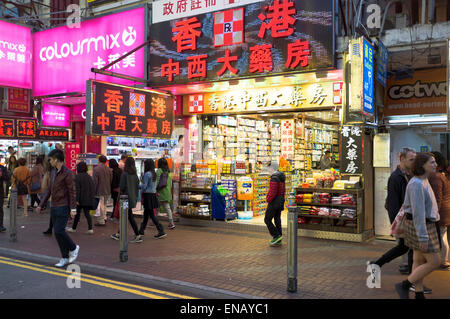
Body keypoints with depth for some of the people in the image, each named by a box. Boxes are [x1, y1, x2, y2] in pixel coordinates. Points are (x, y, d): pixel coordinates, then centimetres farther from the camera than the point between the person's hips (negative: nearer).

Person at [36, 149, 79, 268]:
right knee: (58, 232, 7)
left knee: (59, 231, -13)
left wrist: (73, 208, -18)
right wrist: (41, 205, 16)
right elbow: (49, 190, 19)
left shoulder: (67, 173, -11)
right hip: (54, 207, 8)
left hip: (63, 207, -8)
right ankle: (65, 258, 15)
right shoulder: (53, 172, 14)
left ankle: (73, 248, 10)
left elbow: (72, 191, -13)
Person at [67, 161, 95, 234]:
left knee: (78, 213, 8)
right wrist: (92, 198, 13)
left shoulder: (77, 176, -11)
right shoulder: (89, 176, 6)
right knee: (87, 213, 7)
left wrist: (77, 200, -17)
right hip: (89, 199, 5)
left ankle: (74, 228, 21)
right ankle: (90, 229, -1)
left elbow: (77, 189, -16)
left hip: (81, 199, -5)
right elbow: (93, 188, 8)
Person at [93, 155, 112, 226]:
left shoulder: (96, 169, -13)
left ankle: (101, 221, 6)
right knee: (104, 205, 20)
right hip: (107, 191, 6)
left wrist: (94, 191, -8)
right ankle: (104, 217, 26)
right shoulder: (109, 169, 4)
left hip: (100, 191, -6)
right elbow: (111, 180, 9)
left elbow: (95, 181, -15)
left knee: (100, 206, 1)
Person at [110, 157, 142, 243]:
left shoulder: (124, 174, -15)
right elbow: (137, 186, 9)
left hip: (126, 197, -7)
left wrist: (121, 193, 4)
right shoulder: (135, 174, 5)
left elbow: (122, 187, -15)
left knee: (130, 217, -1)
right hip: (133, 198, 7)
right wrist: (136, 197, 16)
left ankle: (138, 236, -1)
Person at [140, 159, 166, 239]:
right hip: (153, 194, 9)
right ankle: (141, 230, 26)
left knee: (152, 215, -5)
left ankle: (161, 231, -7)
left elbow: (144, 186, -15)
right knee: (146, 213, 16)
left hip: (148, 195, -9)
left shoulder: (147, 174, -15)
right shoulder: (154, 174, 10)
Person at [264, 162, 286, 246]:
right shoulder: (281, 177, 11)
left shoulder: (274, 178, -20)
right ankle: (278, 240, 16)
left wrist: (268, 199, -12)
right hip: (280, 201, 9)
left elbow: (272, 192, -25)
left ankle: (276, 236, -3)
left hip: (274, 202, -9)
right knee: (277, 220, 13)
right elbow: (283, 190, 17)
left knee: (267, 220, 0)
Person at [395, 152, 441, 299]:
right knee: (435, 262, -4)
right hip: (419, 227, -10)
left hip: (424, 225, 10)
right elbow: (418, 212, -25)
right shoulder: (417, 184, -23)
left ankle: (419, 296, 21)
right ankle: (404, 285, 6)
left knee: (420, 261, 13)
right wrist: (423, 237, -24)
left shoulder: (423, 181, 10)